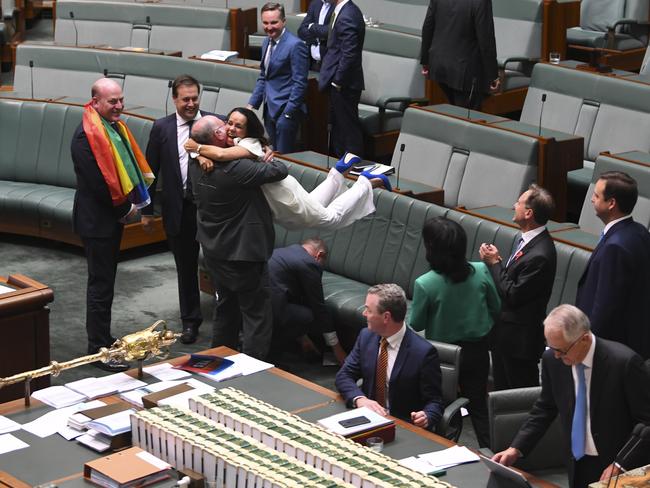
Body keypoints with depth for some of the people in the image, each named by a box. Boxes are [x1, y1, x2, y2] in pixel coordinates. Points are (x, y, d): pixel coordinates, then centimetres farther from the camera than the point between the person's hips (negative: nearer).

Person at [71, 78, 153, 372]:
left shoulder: (115, 126, 8)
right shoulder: (87, 134, -21)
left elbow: (130, 163, 14)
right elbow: (97, 180, -25)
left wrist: (134, 202, 1)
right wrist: (124, 208, -14)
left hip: (113, 216, 9)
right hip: (97, 220, -9)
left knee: (104, 281, 18)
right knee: (101, 284, -3)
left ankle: (103, 339, 30)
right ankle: (99, 350, 4)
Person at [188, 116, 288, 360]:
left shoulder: (196, 164, -5)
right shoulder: (234, 169, -28)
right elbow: (280, 170, -21)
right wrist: (268, 159, 0)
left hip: (214, 252, 8)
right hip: (243, 254, -8)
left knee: (226, 310, 23)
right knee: (256, 316, 2)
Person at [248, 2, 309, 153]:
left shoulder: (295, 45, -14)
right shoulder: (267, 42, 11)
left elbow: (299, 83, -15)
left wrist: (288, 113, -16)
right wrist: (252, 104, 12)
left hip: (286, 109, -8)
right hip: (270, 109, 8)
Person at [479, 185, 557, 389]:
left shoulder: (539, 255, -28)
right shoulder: (530, 239, 3)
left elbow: (514, 295, -23)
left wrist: (494, 262, -15)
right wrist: (497, 261, -6)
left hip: (519, 337, -10)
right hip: (505, 330, 10)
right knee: (502, 388, 21)